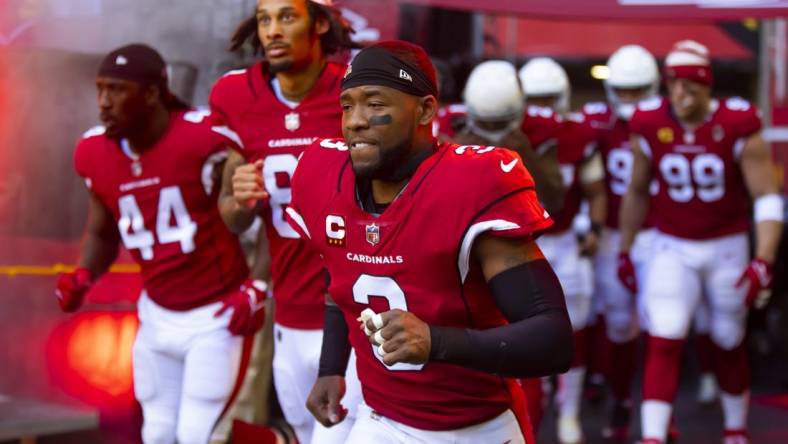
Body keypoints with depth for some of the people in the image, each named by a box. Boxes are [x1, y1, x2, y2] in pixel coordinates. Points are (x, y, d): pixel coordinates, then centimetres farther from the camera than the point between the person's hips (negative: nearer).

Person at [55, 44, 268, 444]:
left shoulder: (204, 140, -21)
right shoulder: (94, 154, -3)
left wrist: (256, 288, -17)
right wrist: (83, 276, -5)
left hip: (218, 315, -6)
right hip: (157, 316, 6)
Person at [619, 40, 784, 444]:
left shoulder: (738, 126, -16)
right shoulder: (649, 127, -9)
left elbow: (767, 199, -15)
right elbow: (636, 192, 6)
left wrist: (763, 262, -25)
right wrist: (625, 251, 10)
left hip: (727, 248, -1)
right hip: (672, 249, 1)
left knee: (728, 345, 14)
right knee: (664, 344, -11)